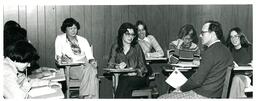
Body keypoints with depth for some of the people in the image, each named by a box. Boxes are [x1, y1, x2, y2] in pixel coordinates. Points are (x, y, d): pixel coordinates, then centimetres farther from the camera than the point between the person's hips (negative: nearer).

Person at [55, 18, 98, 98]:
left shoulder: (83, 40, 18)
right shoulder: (60, 39, 11)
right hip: (71, 68, -3)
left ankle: (83, 96, -28)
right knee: (89, 71, -32)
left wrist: (92, 60, -15)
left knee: (91, 68, -33)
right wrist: (62, 58, -21)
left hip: (84, 65, 3)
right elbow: (58, 55, 3)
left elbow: (89, 55, 9)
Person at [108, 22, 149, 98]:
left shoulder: (136, 47, 11)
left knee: (125, 82, -33)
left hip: (138, 78, 0)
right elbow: (110, 65, 5)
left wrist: (136, 71, -17)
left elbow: (143, 67, 5)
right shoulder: (115, 47, 13)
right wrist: (117, 66, -18)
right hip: (122, 77, 1)